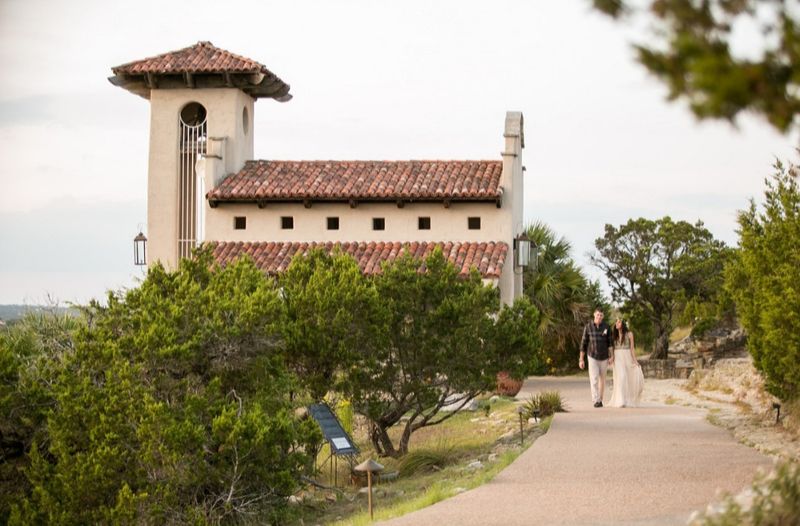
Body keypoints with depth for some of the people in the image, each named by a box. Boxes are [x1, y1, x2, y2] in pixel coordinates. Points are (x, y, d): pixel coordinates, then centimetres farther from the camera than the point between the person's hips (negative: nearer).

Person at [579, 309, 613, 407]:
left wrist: (612, 356, -20)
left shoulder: (606, 327, -5)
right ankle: (596, 401, -18)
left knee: (602, 379, 11)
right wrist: (581, 360, -6)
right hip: (592, 357, -2)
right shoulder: (588, 327, -8)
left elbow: (610, 343, -8)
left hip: (604, 357, 2)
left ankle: (600, 399, 27)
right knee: (594, 379, -15)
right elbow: (583, 344, -4)